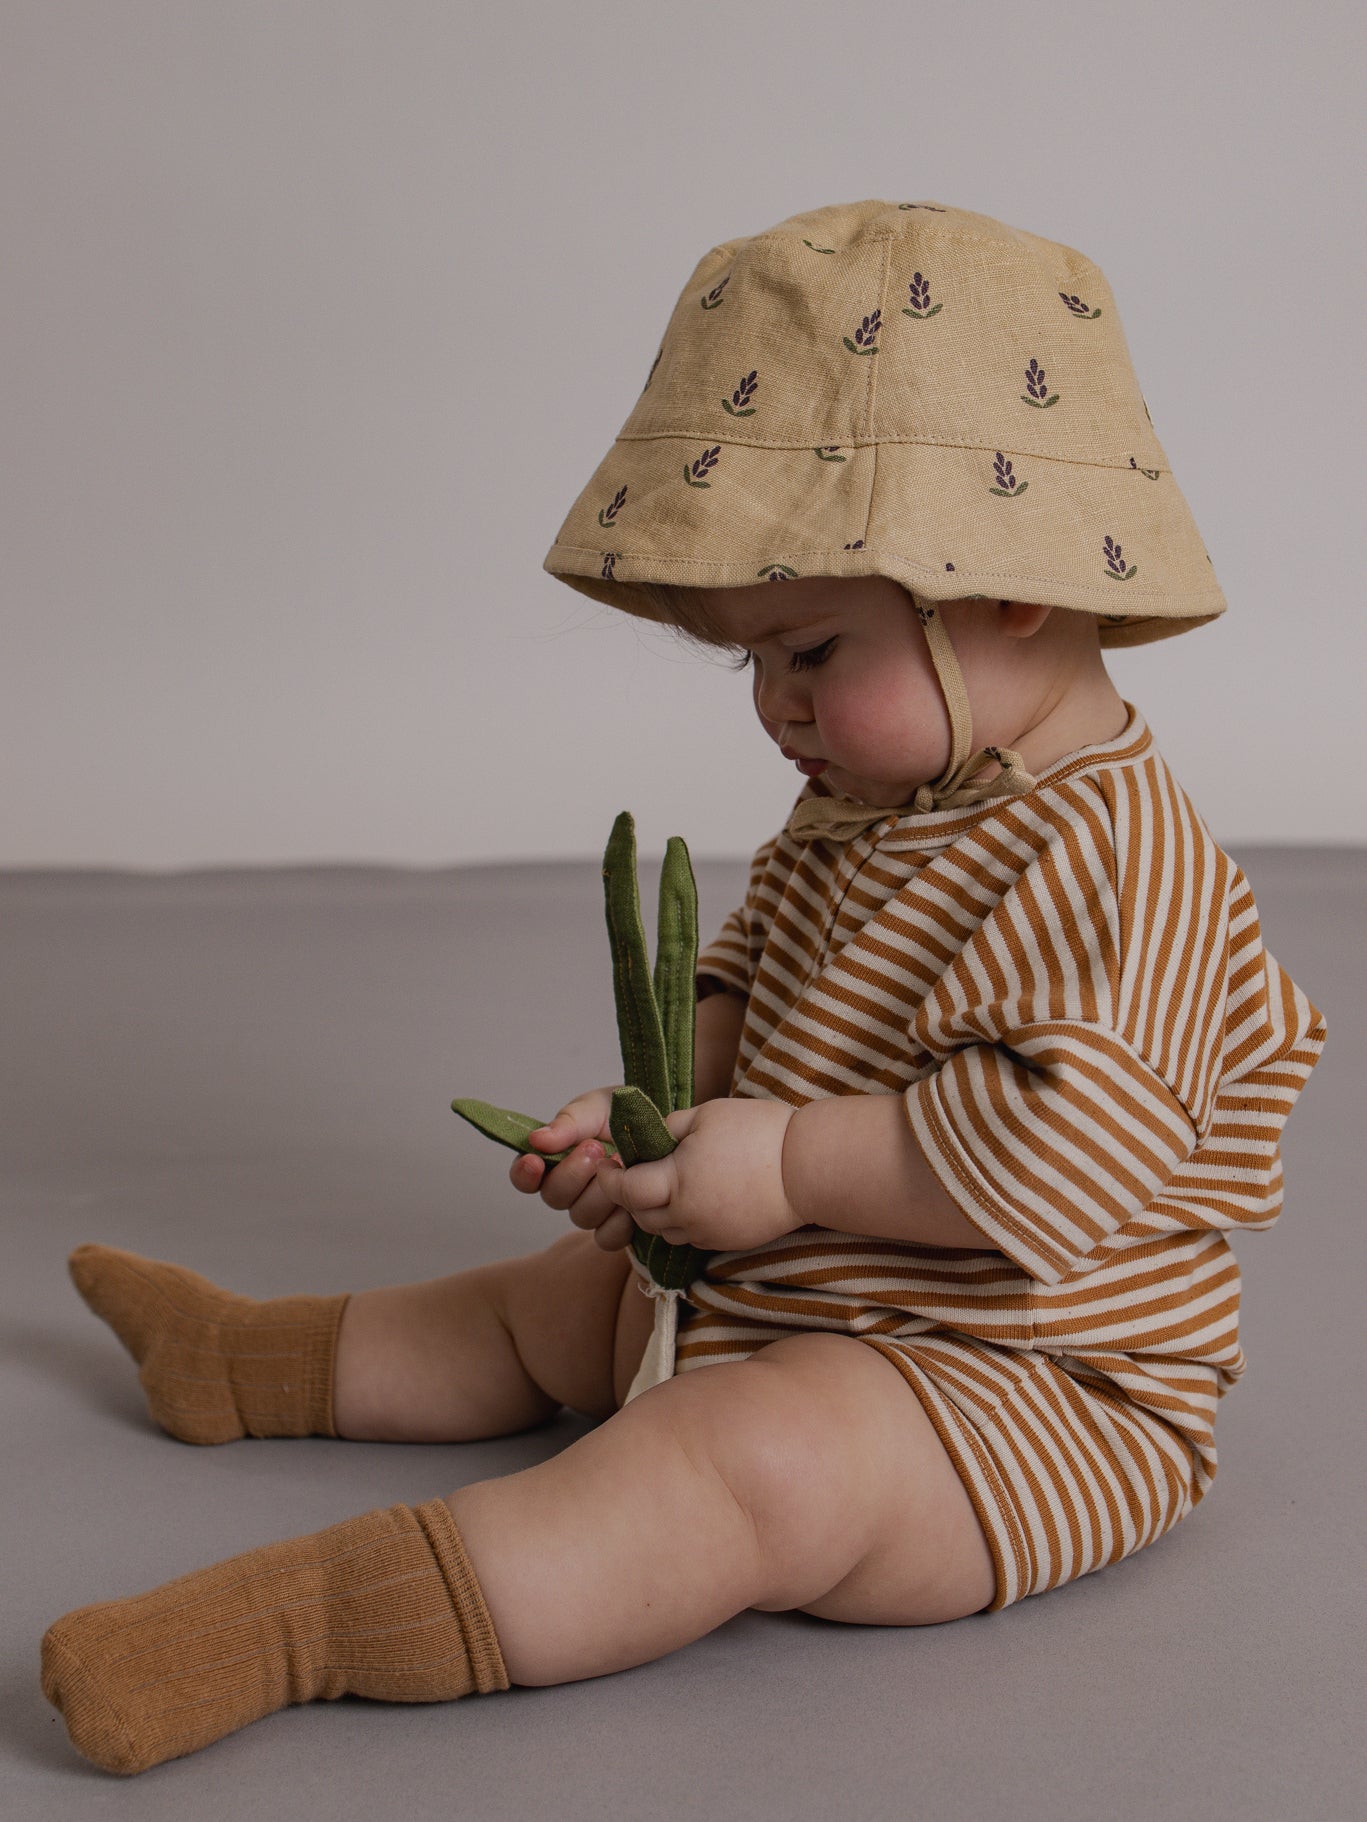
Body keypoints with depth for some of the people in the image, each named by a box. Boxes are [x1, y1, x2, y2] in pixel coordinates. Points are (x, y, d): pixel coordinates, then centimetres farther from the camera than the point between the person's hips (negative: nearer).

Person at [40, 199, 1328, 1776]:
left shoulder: (1105, 864, -25)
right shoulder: (861, 813, 8)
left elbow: (1061, 1142, -33)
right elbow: (745, 979, 17)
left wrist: (789, 1166, -29)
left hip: (1013, 1393, -10)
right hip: (795, 1298, 10)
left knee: (751, 1461, -35)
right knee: (562, 1295, 19)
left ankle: (304, 1618, -44)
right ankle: (246, 1362, 37)